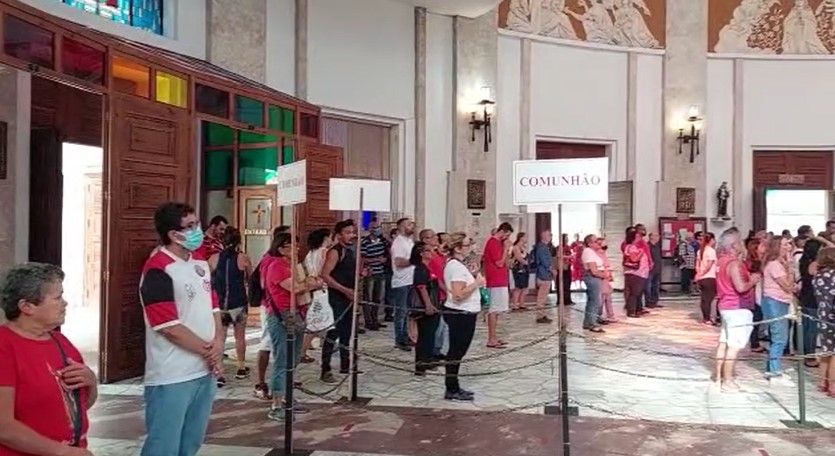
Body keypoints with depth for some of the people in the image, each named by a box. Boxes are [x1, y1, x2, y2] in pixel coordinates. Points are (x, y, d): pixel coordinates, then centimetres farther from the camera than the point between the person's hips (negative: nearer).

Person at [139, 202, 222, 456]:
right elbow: (170, 327, -19)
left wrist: (218, 342, -5)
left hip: (205, 371, 8)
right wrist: (208, 351, -9)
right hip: (171, 378, -8)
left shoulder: (201, 265, 10)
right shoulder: (158, 271, -16)